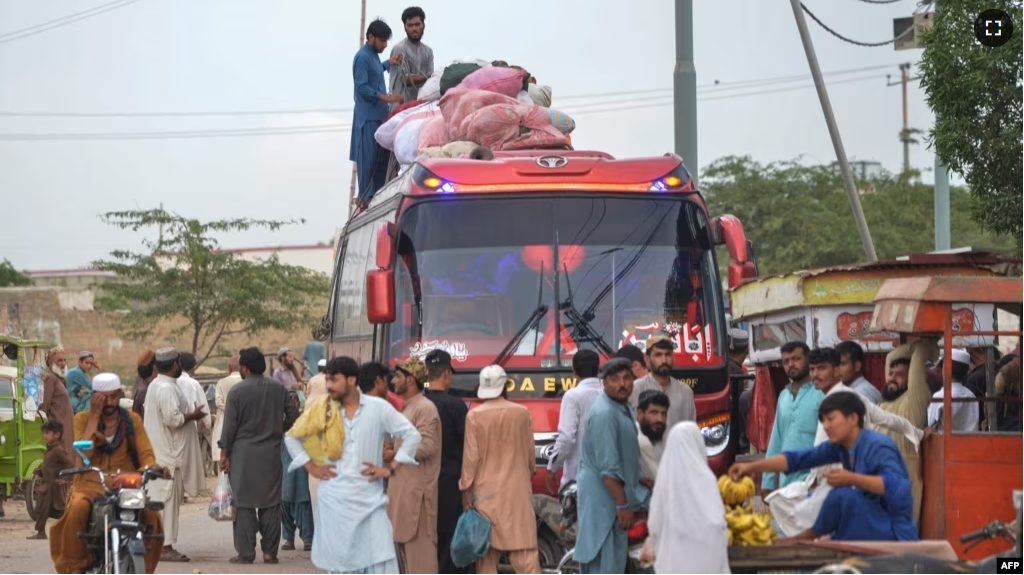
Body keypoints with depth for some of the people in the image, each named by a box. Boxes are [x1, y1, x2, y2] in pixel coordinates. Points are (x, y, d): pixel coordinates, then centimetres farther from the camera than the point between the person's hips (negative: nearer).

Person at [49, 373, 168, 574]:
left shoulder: (132, 420, 11)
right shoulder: (83, 419, 5)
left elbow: (146, 454, 3)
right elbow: (83, 454, -12)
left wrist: (153, 467, -22)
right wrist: (95, 415, -10)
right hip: (91, 483, -2)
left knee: (151, 514, -27)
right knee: (77, 510, -35)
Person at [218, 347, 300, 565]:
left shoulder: (237, 391, -8)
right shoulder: (279, 389, 2)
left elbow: (230, 425, -8)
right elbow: (293, 417, 3)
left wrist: (224, 453, -2)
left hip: (244, 453, -3)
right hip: (271, 453, 3)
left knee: (244, 502, 2)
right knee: (271, 503, 7)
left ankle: (245, 552, 0)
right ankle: (270, 552, 7)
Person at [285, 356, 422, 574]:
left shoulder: (378, 408, -2)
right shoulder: (322, 410, 4)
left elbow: (412, 435, 1)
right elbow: (292, 437, 14)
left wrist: (391, 469, -3)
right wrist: (311, 467, 5)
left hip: (369, 497, -2)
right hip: (334, 498, 2)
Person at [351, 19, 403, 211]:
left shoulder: (374, 55, 13)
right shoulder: (362, 57, -15)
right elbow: (362, 88, -20)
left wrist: (389, 63, 11)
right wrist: (386, 98, -24)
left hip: (379, 115, 9)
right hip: (368, 117, -9)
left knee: (382, 156, 11)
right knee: (368, 158, -6)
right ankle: (365, 198, -2)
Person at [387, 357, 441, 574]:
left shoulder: (425, 408, -12)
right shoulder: (406, 408, 19)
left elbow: (427, 446, -20)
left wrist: (393, 455, -15)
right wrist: (392, 449, 6)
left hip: (417, 490, -10)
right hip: (402, 488, 10)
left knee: (419, 546, -9)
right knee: (403, 542, 13)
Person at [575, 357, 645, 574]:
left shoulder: (623, 408, 11)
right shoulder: (604, 413, -22)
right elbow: (608, 466, -24)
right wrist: (622, 505, -24)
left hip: (615, 494, 10)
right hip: (603, 497, -10)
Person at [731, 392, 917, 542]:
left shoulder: (877, 446, -20)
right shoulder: (839, 447, 5)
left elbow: (899, 488, -33)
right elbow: (798, 459, 3)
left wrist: (853, 479, -33)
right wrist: (752, 467, -4)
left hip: (894, 534, -9)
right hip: (872, 530, 9)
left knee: (843, 495, -24)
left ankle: (811, 535, -1)